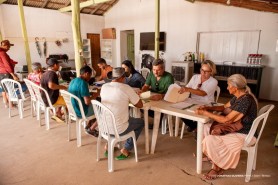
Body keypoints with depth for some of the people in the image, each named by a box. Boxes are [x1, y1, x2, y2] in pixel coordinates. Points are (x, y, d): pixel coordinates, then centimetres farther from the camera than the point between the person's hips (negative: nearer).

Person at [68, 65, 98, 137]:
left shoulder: (73, 81, 5)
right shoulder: (83, 83, -24)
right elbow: (87, 102, -28)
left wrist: (90, 95, 10)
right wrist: (93, 97, -9)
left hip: (73, 109, 9)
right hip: (81, 112, -9)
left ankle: (88, 126, 25)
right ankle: (91, 129, 14)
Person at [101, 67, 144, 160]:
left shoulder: (104, 87, -3)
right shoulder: (126, 88, -17)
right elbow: (140, 105, -8)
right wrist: (130, 99, 9)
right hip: (119, 129, -5)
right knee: (141, 122, 20)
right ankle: (125, 150, 18)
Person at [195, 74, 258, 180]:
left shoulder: (245, 100, -28)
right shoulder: (238, 96, 1)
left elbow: (226, 120, -29)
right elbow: (224, 107, 15)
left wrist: (205, 113, -22)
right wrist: (208, 108, -1)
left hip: (244, 134, -10)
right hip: (236, 127, 10)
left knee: (210, 140, -22)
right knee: (206, 127, 4)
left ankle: (217, 168, 2)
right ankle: (211, 155, 16)